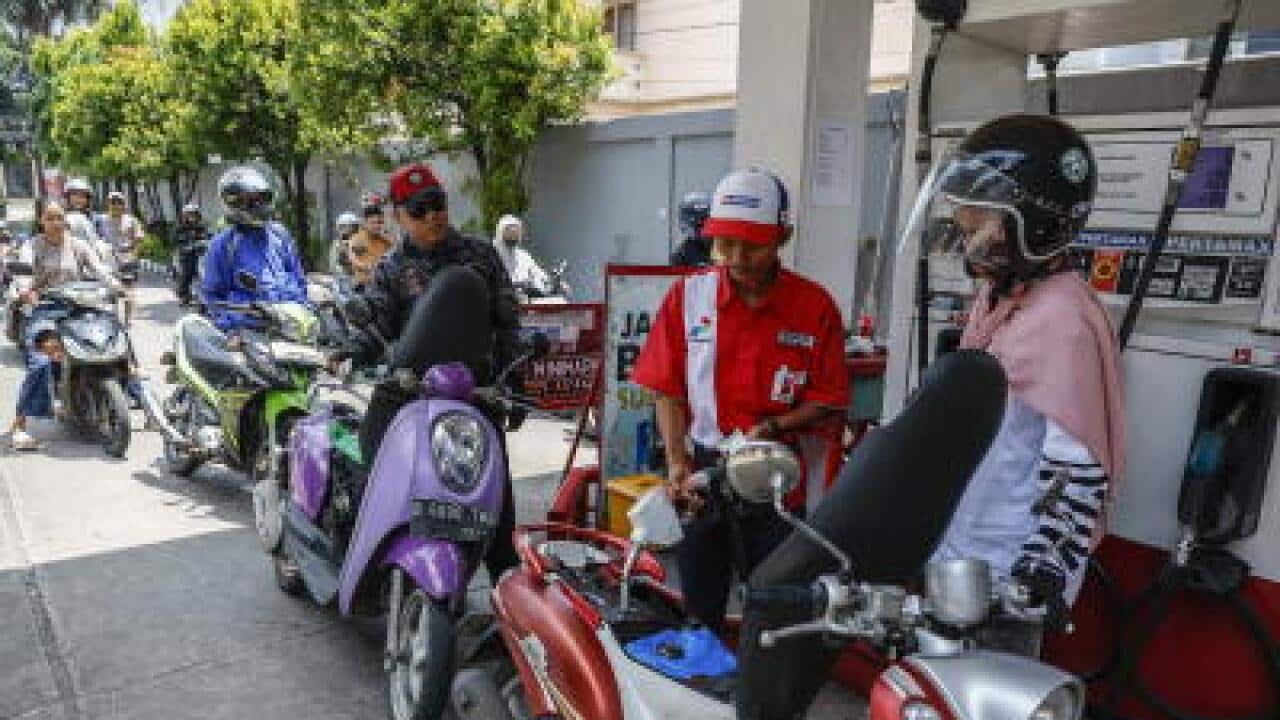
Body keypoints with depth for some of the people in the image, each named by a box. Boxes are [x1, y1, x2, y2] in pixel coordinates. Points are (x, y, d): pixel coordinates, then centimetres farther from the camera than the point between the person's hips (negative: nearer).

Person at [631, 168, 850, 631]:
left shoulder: (815, 306, -2)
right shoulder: (688, 296, 2)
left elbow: (829, 402, 1)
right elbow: (668, 389, 3)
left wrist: (774, 427, -15)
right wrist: (677, 463, -7)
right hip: (702, 473, 2)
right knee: (698, 608, 12)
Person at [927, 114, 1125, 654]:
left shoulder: (1060, 318, -21)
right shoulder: (996, 297, 8)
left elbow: (1081, 466, -23)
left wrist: (1047, 566, -23)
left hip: (1008, 577, -9)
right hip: (953, 554, 9)